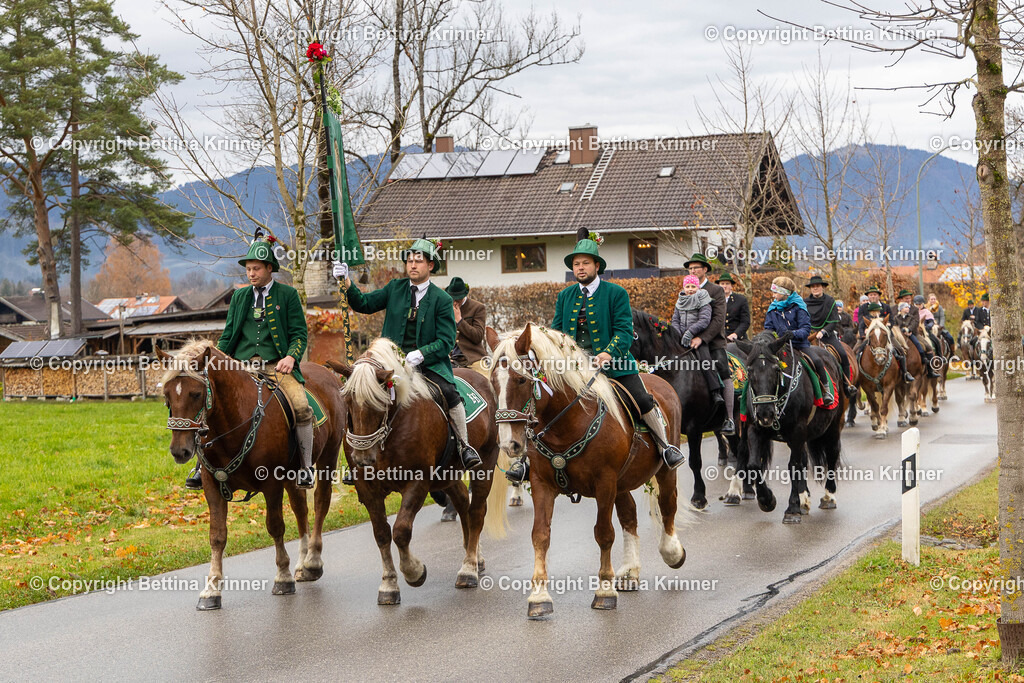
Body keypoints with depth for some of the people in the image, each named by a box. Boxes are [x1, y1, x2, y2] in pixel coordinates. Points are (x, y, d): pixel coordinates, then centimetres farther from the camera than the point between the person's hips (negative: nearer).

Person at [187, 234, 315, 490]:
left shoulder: (288, 294, 8)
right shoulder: (239, 296, 18)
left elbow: (300, 333, 4)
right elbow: (227, 334, 20)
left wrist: (291, 357, -14)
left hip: (276, 366, -3)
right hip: (240, 366, 3)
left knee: (301, 407, -25)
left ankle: (306, 468, -11)